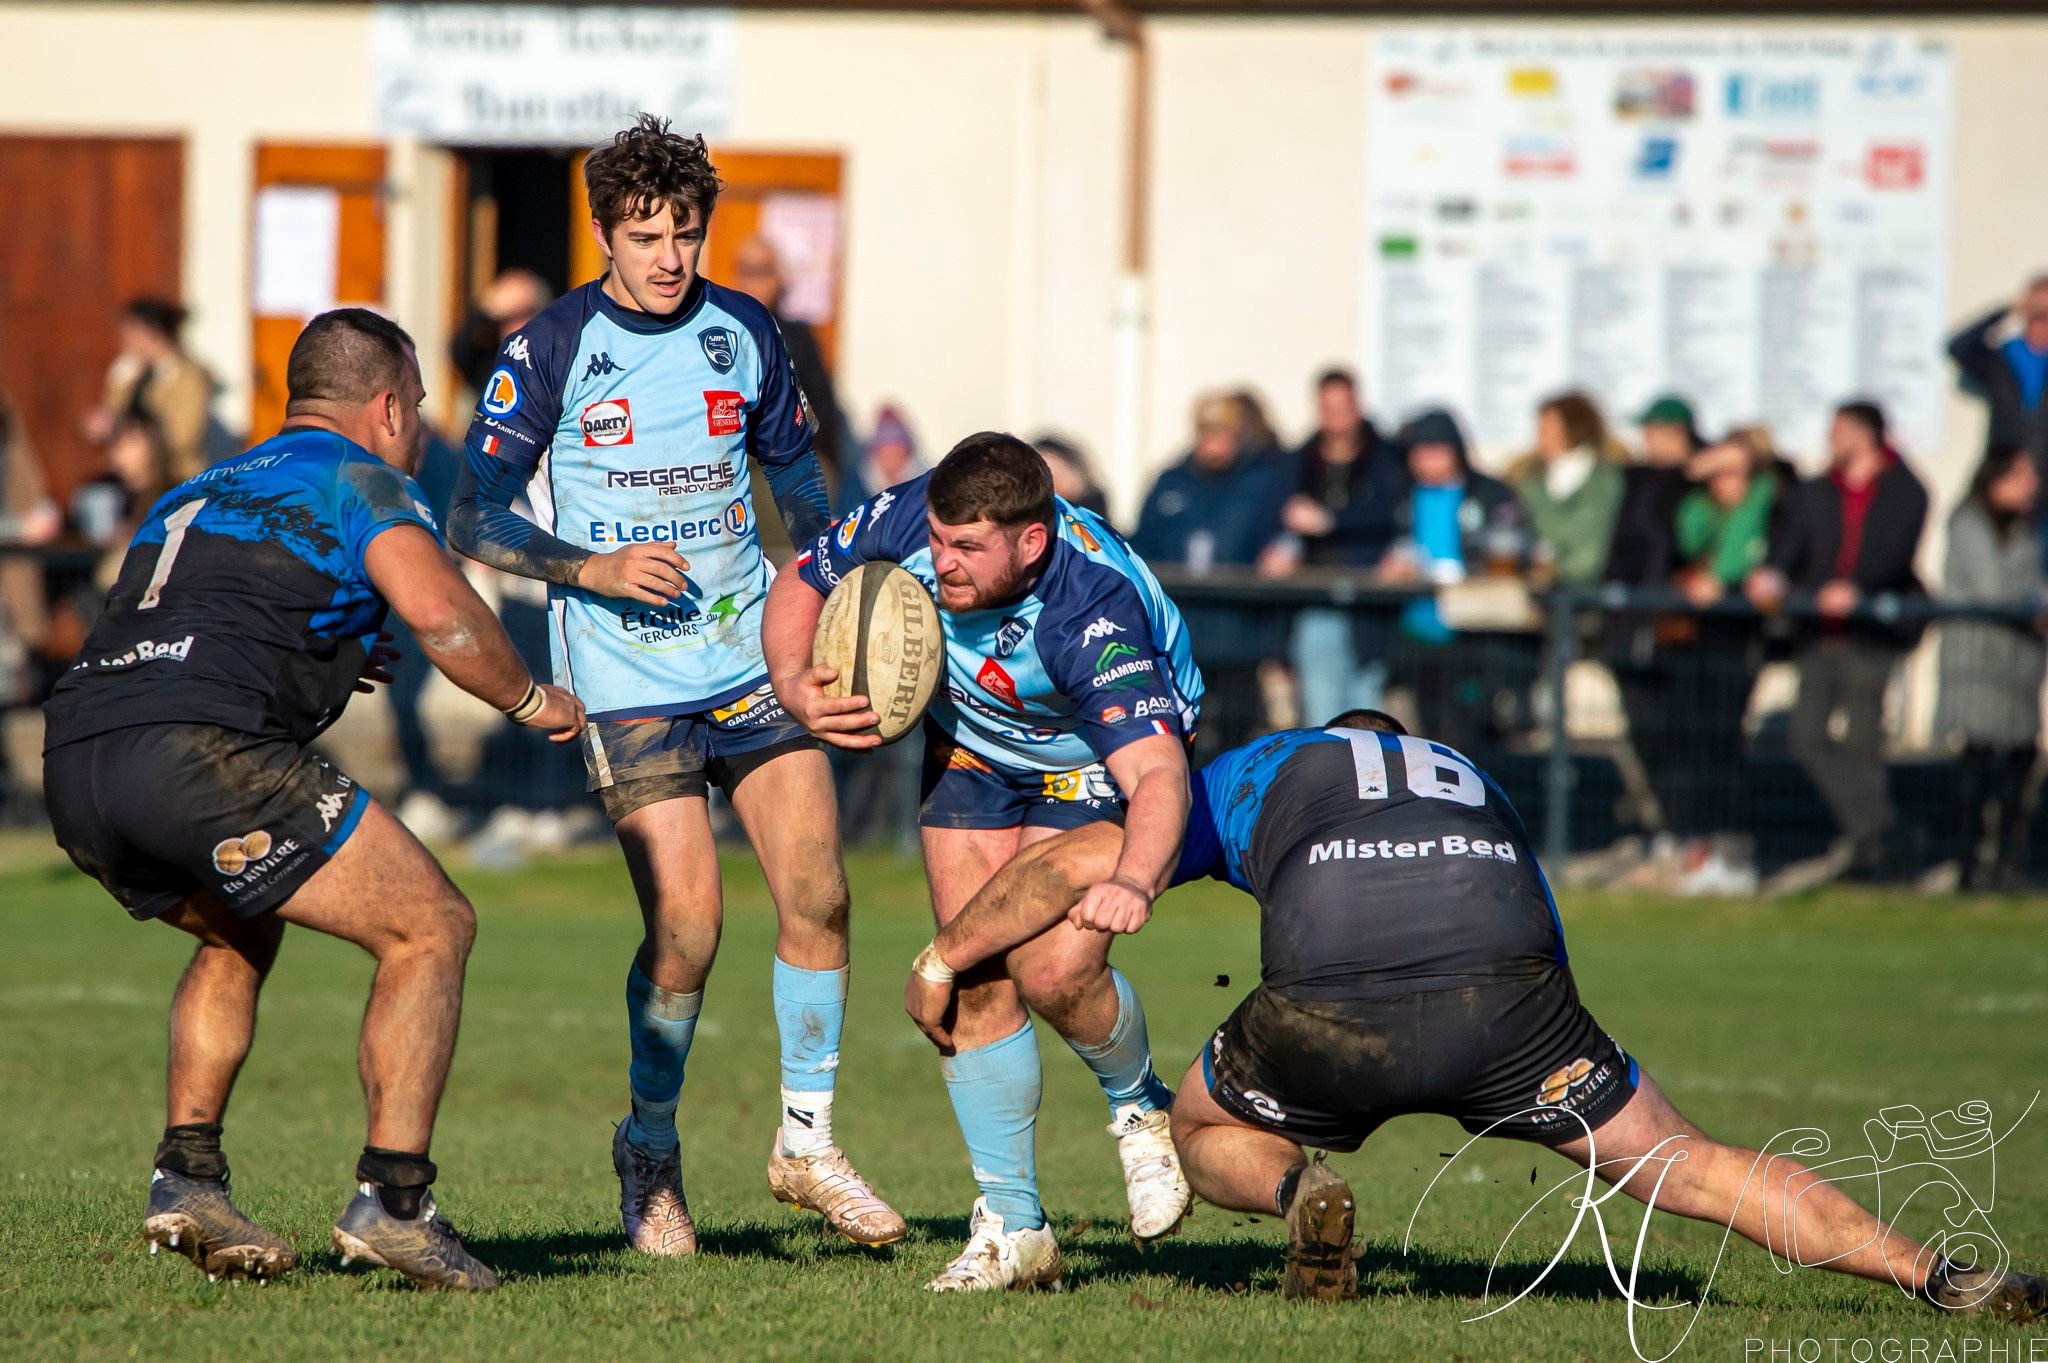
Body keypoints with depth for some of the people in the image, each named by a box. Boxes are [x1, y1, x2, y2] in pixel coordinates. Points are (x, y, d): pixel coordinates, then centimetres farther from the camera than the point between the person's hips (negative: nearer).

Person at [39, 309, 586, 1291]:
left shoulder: (196, 492, 33)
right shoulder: (360, 479, 11)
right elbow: (437, 611, -7)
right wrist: (531, 701, 10)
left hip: (71, 762, 8)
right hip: (202, 749, -8)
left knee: (240, 936, 33)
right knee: (431, 928, 4)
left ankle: (186, 1174, 18)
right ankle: (392, 1199, -7)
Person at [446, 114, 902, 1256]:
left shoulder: (743, 332, 5)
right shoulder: (551, 350, -6)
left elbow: (798, 479, 19)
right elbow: (475, 521, -4)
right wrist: (597, 569, -16)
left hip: (754, 656, 4)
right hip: (628, 679, -4)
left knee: (818, 895, -4)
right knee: (687, 922, -12)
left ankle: (807, 1143, 12)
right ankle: (651, 1155, 9)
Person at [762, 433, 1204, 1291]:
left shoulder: (1093, 617, -41)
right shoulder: (907, 521, -26)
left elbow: (1159, 773, -51)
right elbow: (798, 586, -6)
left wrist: (1133, 881, -71)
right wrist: (795, 689, -25)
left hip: (1100, 764, -5)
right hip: (971, 751, 5)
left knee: (1055, 970, -22)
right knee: (976, 980, -6)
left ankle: (1140, 1108, 11)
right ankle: (1012, 1227, 4)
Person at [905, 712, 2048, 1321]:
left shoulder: (1254, 770, 31)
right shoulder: (1479, 785, 38)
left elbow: (1081, 861, 22)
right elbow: (1553, 978, 35)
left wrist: (943, 959, 34)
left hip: (1329, 1014, -2)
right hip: (1504, 997, 2)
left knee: (1206, 1131, 28)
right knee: (1690, 1163, 16)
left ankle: (1300, 1190, -4)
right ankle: (1938, 1277, 2)